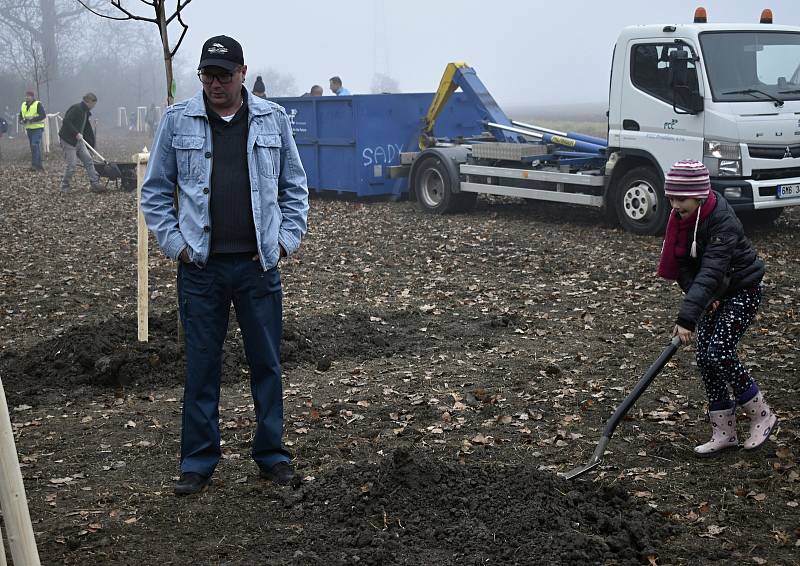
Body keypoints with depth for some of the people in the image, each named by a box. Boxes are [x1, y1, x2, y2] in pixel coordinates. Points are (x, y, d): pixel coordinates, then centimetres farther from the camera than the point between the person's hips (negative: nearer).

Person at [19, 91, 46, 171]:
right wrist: (22, 120, -5)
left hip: (37, 128, -7)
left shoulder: (38, 104, -9)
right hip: (29, 129, 7)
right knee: (32, 147, 9)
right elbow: (20, 116, 18)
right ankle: (39, 166, 16)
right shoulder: (23, 105, 10)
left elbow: (43, 116, -17)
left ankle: (34, 164, -17)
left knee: (35, 145, -18)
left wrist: (32, 119, -24)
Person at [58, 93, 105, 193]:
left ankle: (95, 183, 2)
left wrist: (91, 143, 19)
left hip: (78, 140, 9)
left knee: (88, 160, 2)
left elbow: (87, 128, 21)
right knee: (72, 164, -8)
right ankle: (64, 187, 6)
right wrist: (76, 133, -28)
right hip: (68, 140, -9)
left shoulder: (86, 112, 14)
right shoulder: (76, 108, -16)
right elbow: (66, 121, -25)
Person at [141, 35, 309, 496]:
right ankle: (199, 462, 17)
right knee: (202, 366, 6)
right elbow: (155, 191, 7)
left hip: (258, 266, 1)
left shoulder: (273, 119, 4)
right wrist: (174, 242, -2)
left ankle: (272, 453, 22)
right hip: (201, 268, 0)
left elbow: (295, 188, 10)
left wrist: (287, 239, 1)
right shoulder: (177, 120, 2)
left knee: (267, 363, 8)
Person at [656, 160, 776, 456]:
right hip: (715, 294, 8)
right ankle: (724, 432, 12)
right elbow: (682, 264, -2)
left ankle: (762, 415, 4)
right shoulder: (681, 218, -7)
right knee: (704, 358, 1)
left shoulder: (723, 222, -30)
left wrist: (687, 317, -46)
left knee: (719, 353, -18)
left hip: (743, 290, -7)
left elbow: (711, 272, -39)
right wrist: (700, 297, -18)